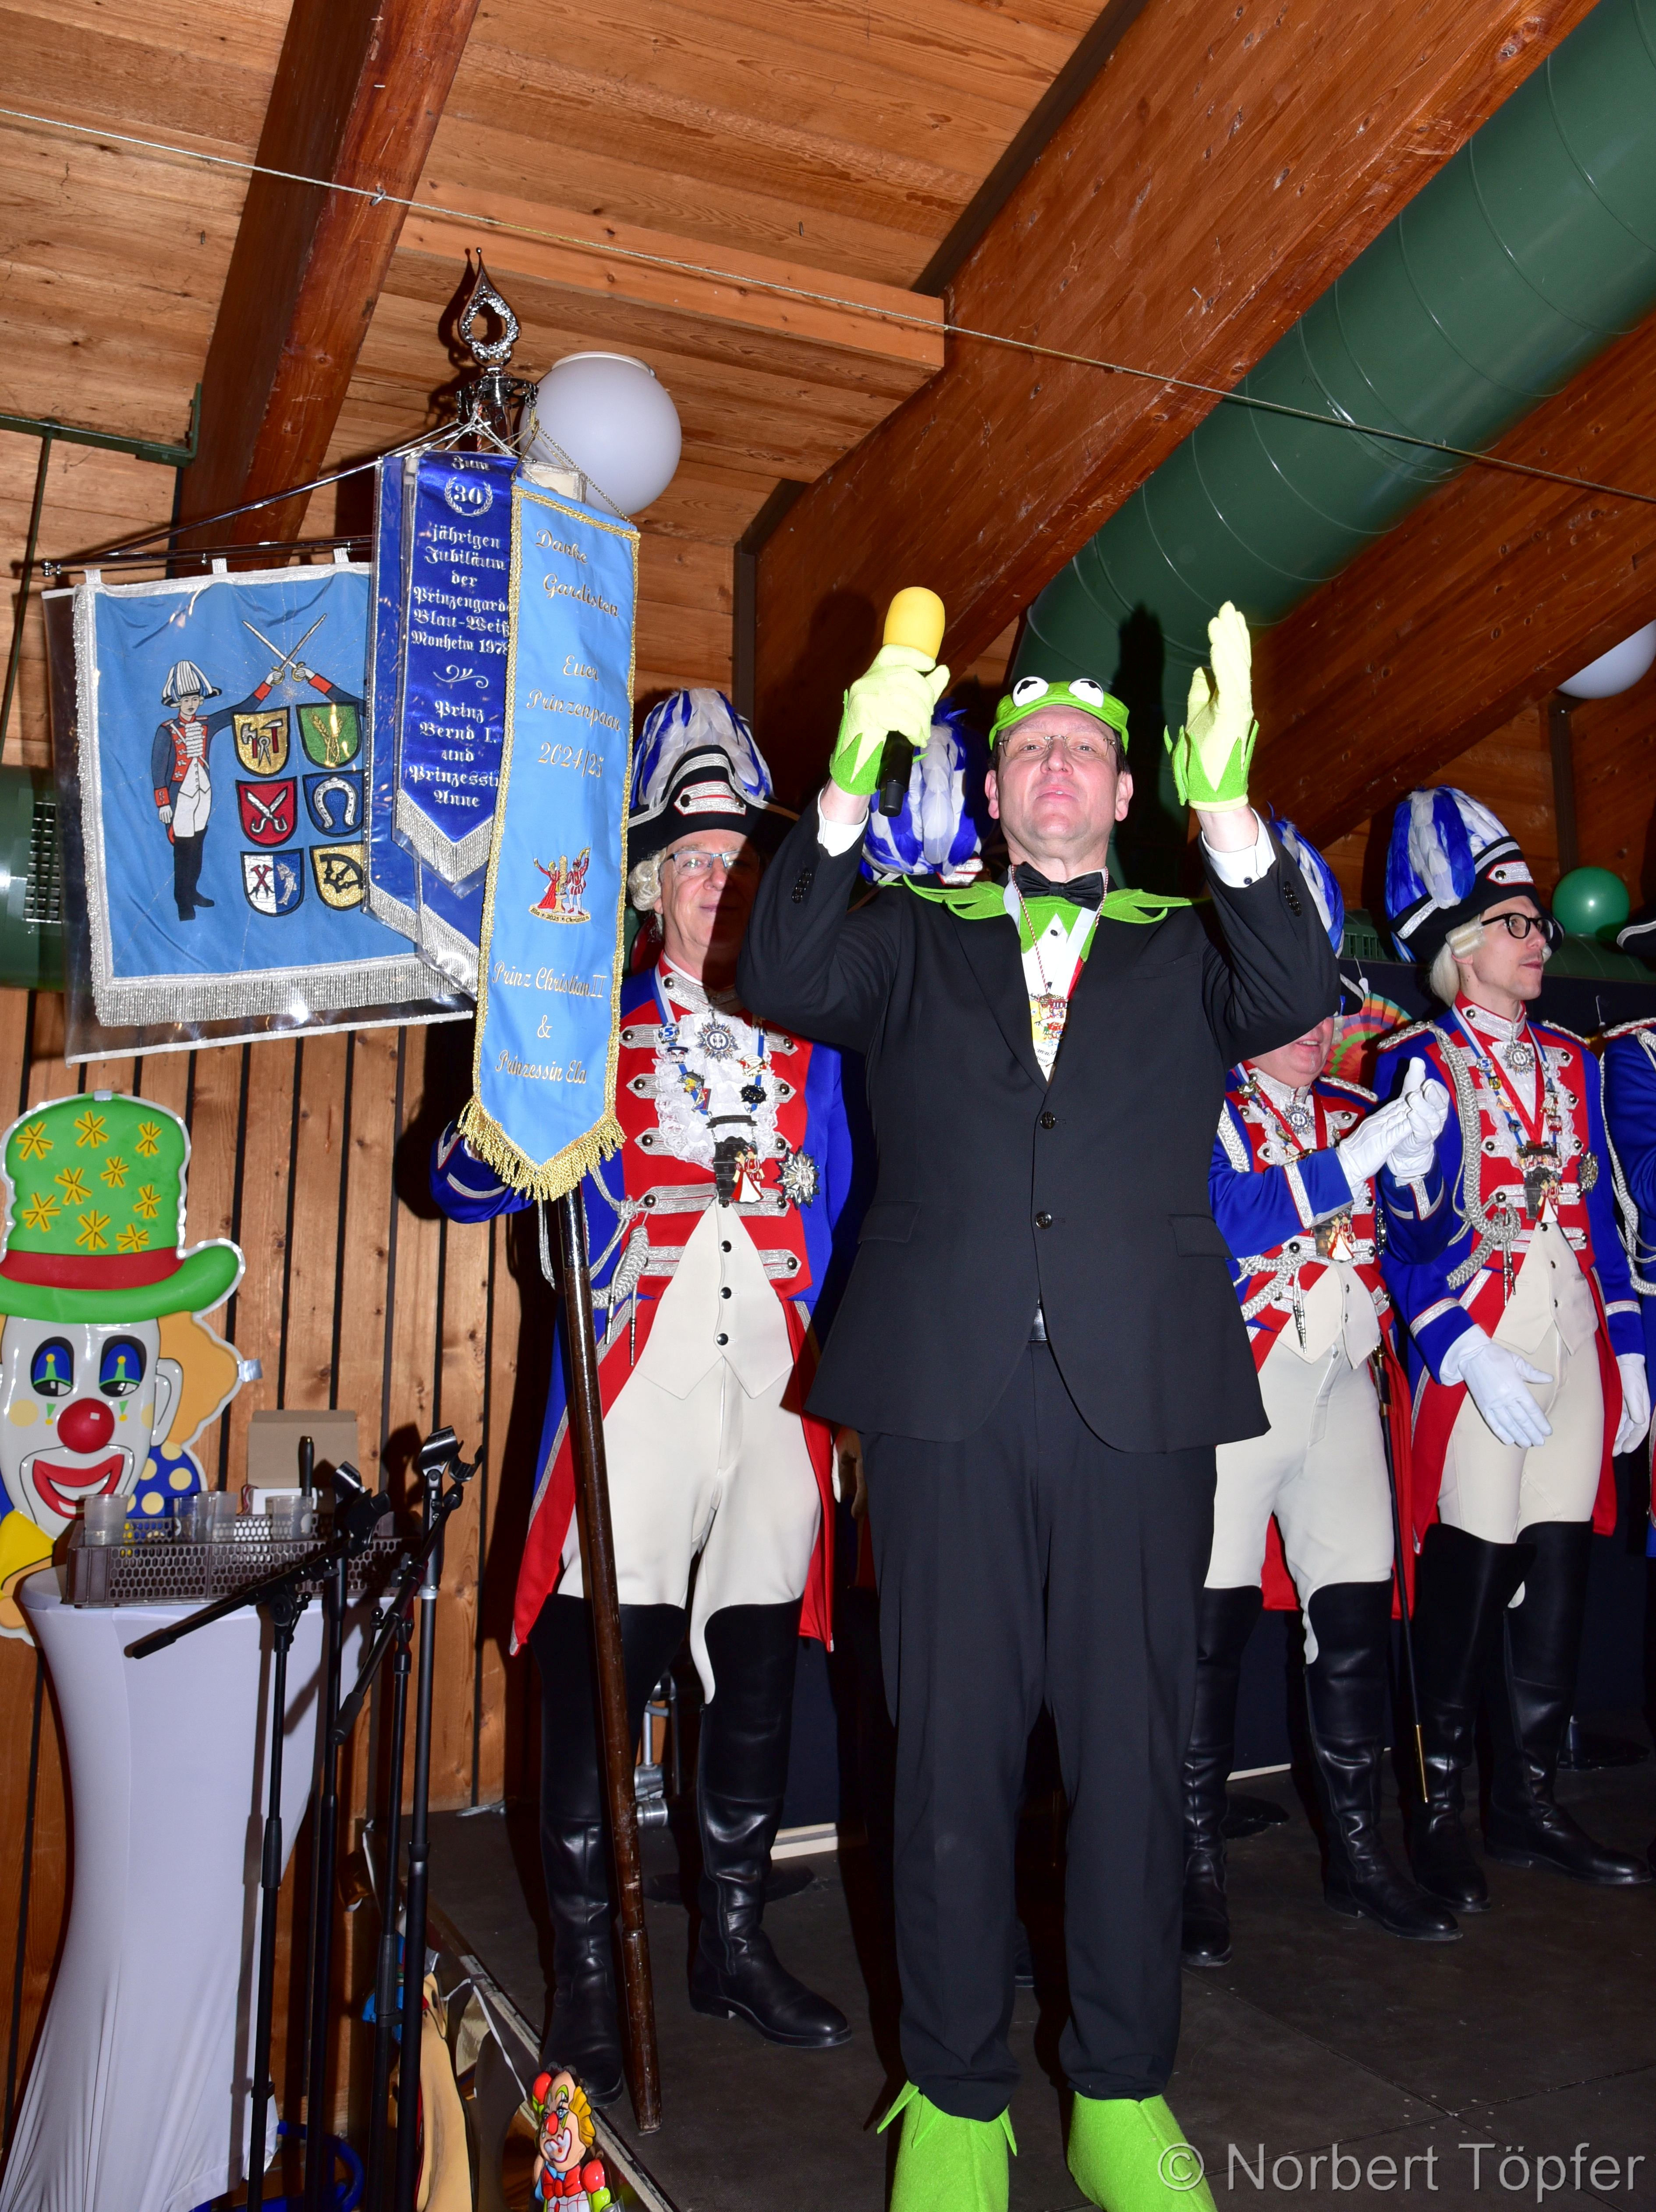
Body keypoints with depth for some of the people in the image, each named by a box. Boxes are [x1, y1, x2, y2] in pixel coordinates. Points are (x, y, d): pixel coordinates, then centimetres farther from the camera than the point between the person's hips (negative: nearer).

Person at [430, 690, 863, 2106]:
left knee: (761, 1676, 12)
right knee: (599, 1683, 0)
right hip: (637, 1396, -2)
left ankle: (736, 1942, 31)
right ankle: (588, 1976, 19)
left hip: (781, 1394, 3)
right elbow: (466, 1186, -2)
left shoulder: (815, 1037, 12)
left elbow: (856, 1202, 11)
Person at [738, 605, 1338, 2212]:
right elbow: (779, 982, -6)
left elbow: (1298, 1001, -8)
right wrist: (850, 786, -16)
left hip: (1140, 1399, 1)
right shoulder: (913, 937, 11)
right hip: (946, 1395, 0)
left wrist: (1230, 808, -21)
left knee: (1131, 1745, 9)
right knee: (951, 1748, 8)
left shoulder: (1184, 950, 12)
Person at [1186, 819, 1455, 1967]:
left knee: (1357, 1615, 9)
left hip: (1343, 1387, 6)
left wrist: (1418, 1159, -5)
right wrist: (1361, 1154, -20)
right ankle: (1200, 1866, 11)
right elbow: (1225, 1223, -18)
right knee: (1214, 1627, -1)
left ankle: (1360, 1851, 23)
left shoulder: (1357, 1108, 15)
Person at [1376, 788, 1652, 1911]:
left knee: (1559, 1568, 8)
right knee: (1471, 1576, -2)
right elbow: (1402, 1232, -8)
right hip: (1475, 1346, -6)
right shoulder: (1419, 1062, -2)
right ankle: (1439, 1810, 13)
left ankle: (1529, 1802, 22)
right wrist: (1470, 1356, -17)